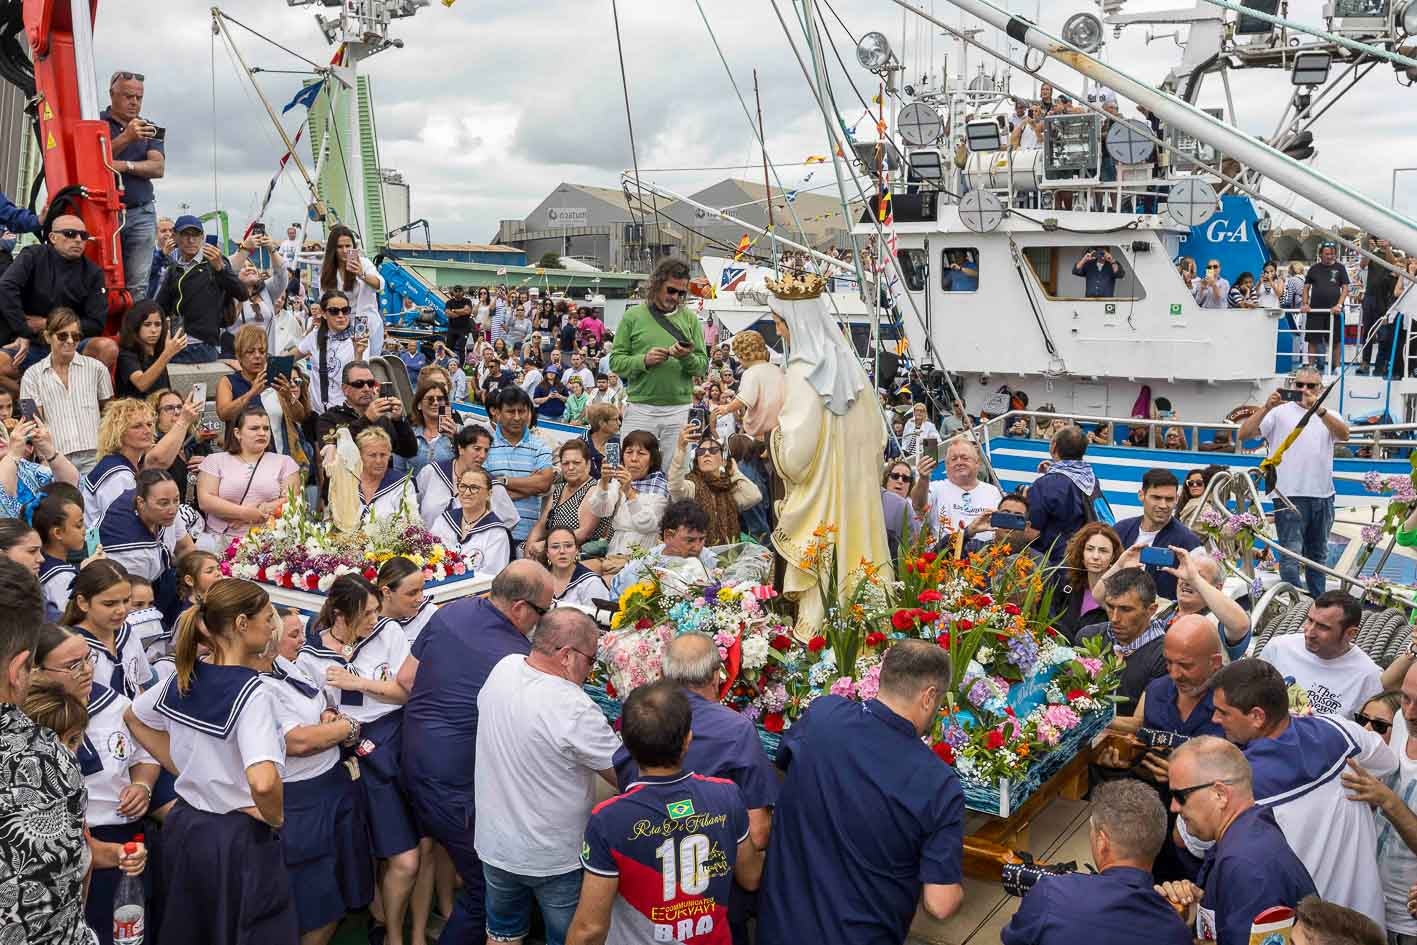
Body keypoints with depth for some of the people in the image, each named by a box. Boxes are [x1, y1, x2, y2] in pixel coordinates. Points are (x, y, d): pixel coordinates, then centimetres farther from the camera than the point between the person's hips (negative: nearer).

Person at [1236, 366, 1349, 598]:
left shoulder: (1329, 416, 12)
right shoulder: (1279, 413, 3)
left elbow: (1344, 435, -10)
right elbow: (1242, 435, -8)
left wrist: (1319, 409, -22)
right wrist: (1266, 407, -18)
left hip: (1323, 496, 4)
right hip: (1290, 496, -4)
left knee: (1318, 555, 16)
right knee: (1291, 555, -10)